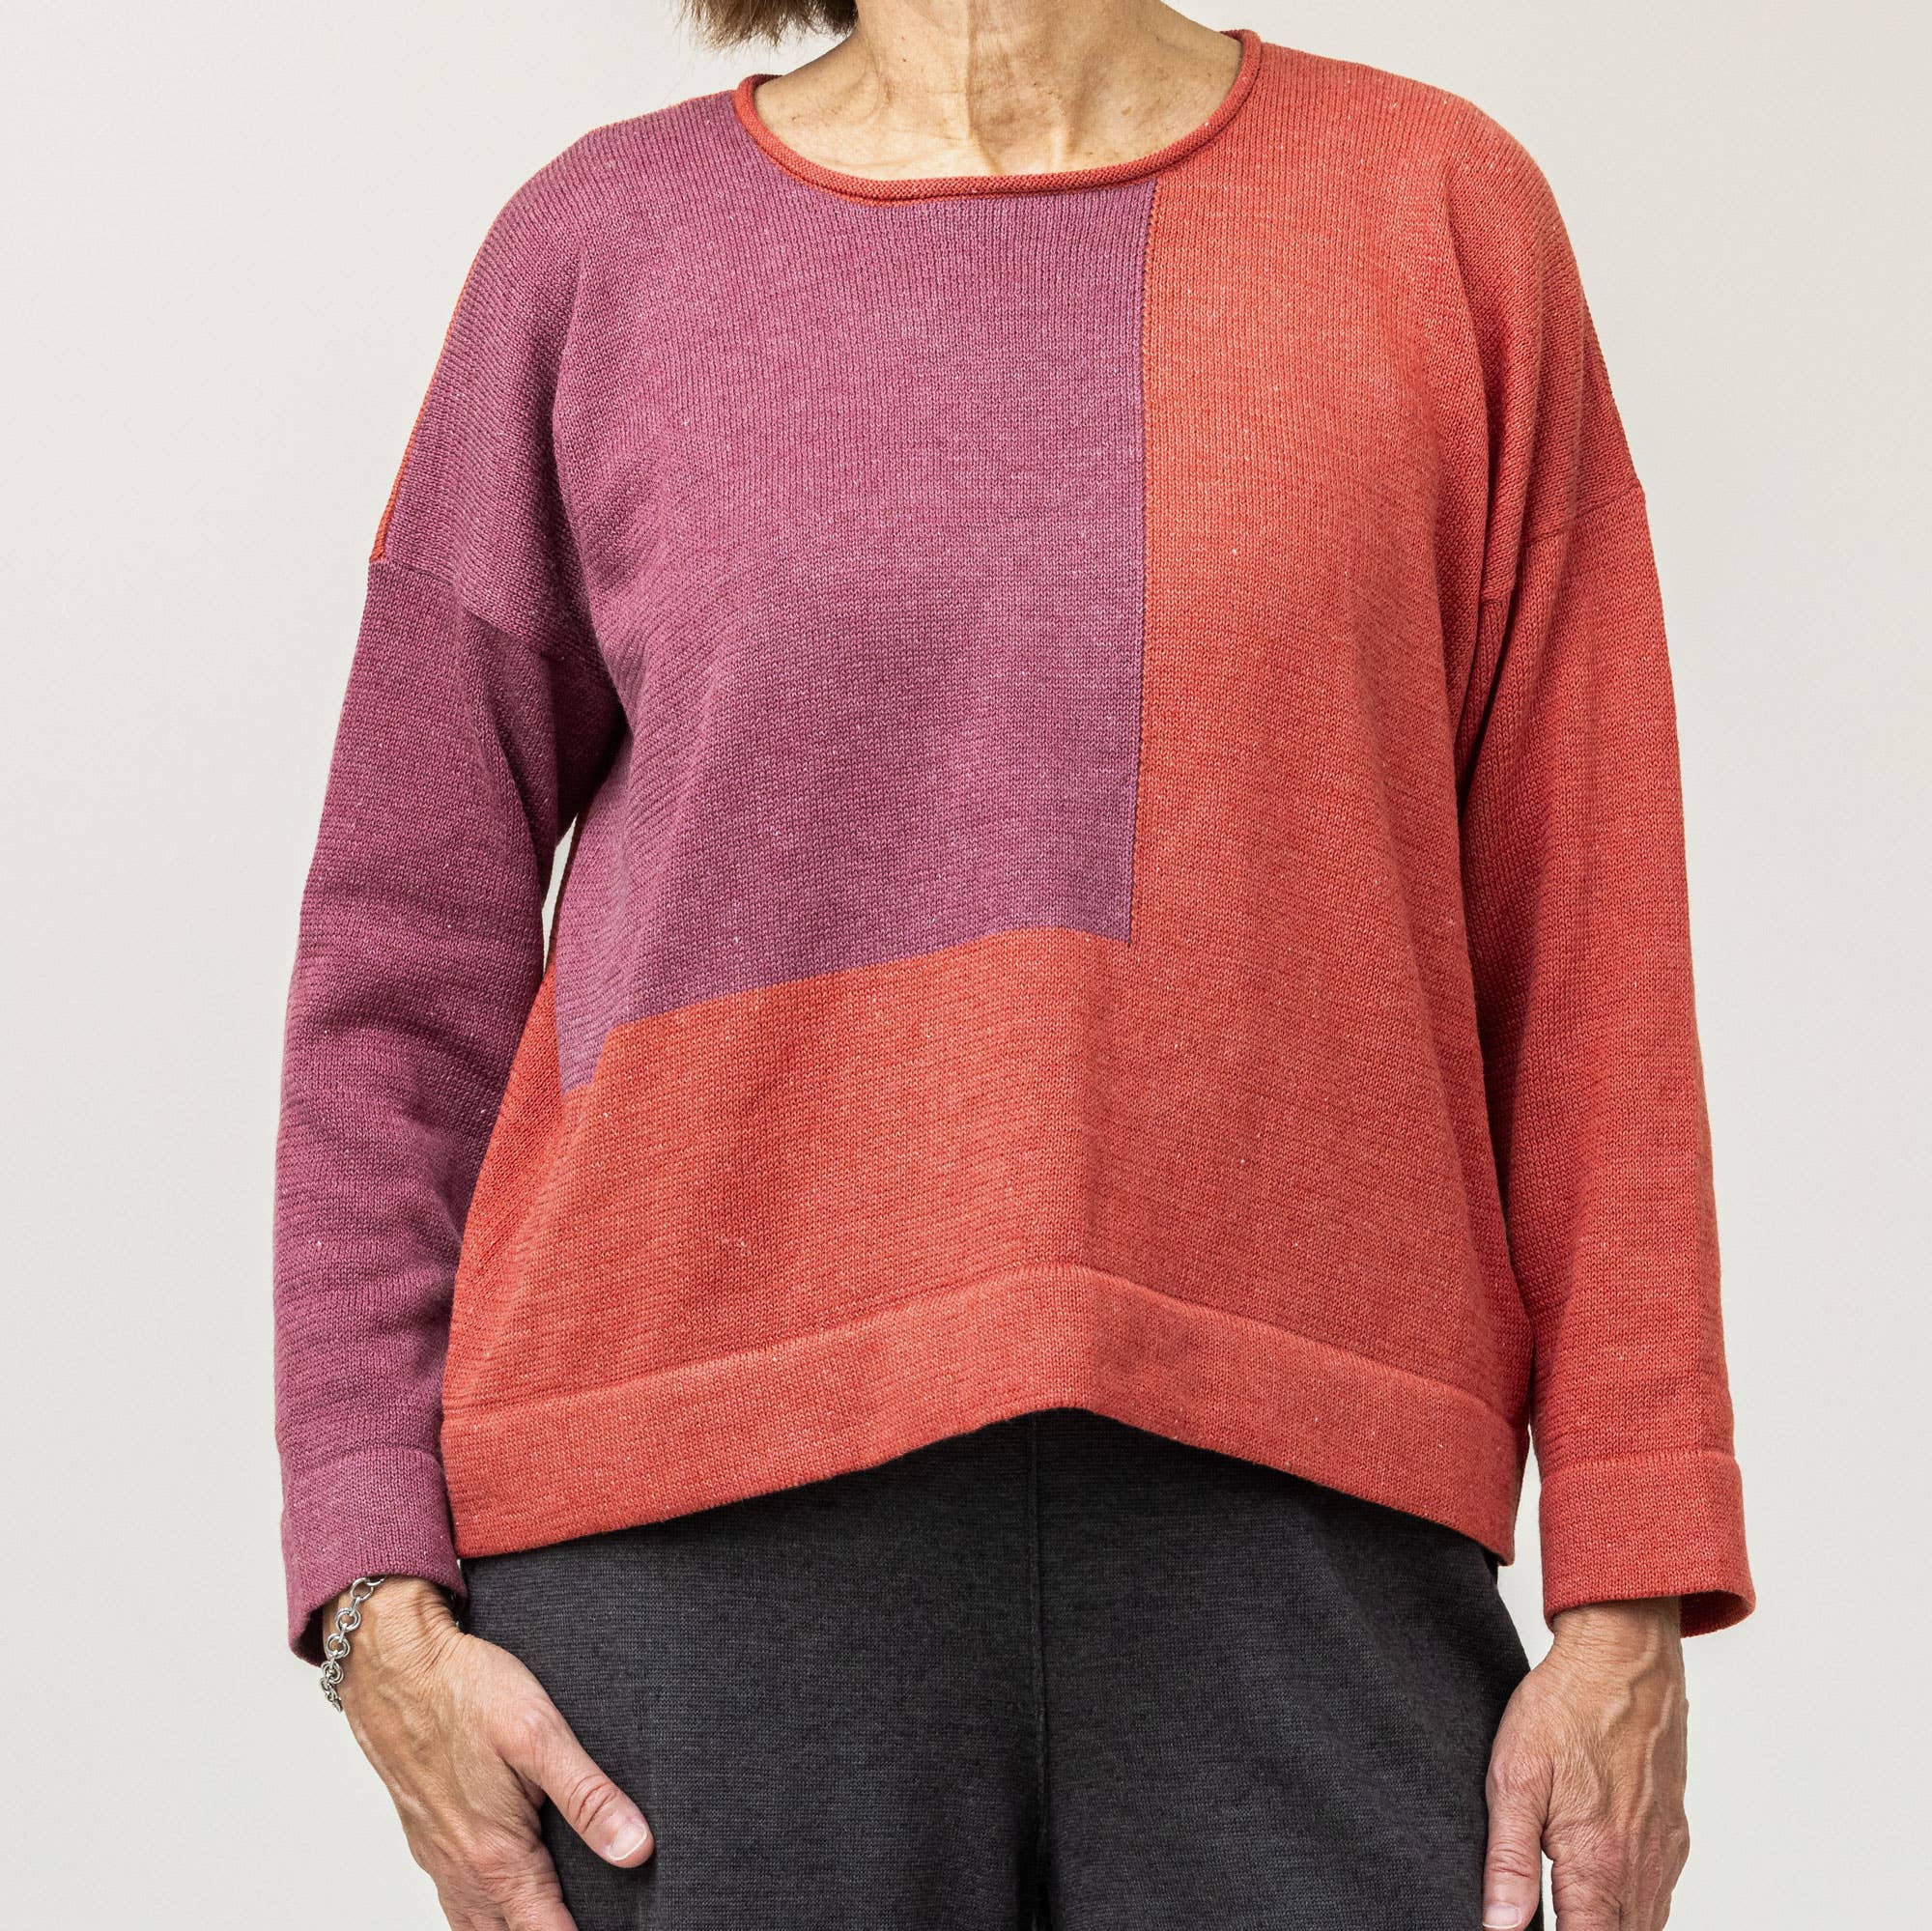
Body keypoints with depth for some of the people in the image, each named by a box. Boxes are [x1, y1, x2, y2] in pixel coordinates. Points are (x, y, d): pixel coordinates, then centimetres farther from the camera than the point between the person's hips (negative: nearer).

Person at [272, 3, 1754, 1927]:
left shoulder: (1438, 209, 7)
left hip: (1285, 1530, 0)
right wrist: (380, 1602, 1)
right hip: (702, 1533, 0)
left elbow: (1581, 936, 5)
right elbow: (404, 956, 8)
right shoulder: (603, 246, 7)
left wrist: (1631, 1588, 0)